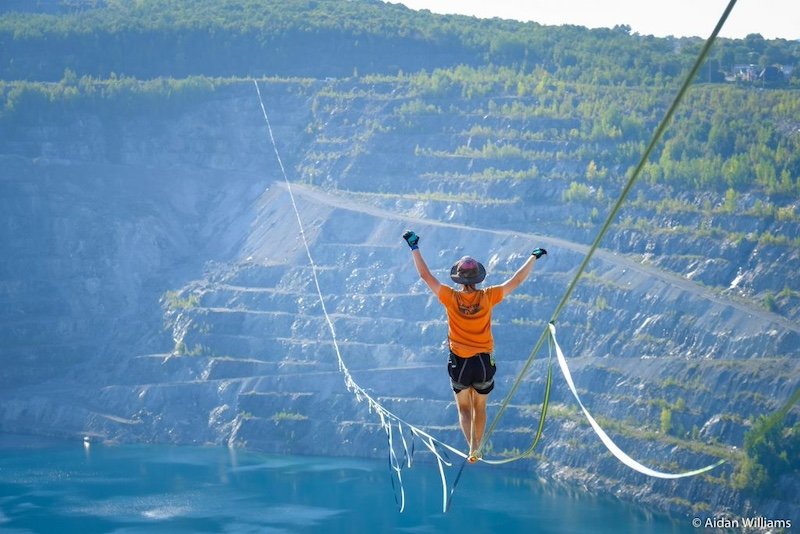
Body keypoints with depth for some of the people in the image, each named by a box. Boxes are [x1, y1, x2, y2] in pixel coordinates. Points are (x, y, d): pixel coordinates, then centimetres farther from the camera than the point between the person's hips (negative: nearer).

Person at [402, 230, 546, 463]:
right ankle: (476, 450, 28)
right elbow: (517, 280, -5)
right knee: (479, 408, 20)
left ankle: (472, 448, -6)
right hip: (484, 361, 1)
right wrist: (534, 257, 7)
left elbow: (425, 275, -9)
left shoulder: (451, 298, -15)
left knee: (464, 408, 14)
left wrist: (414, 247, 0)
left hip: (459, 363, -1)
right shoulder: (487, 297, -14)